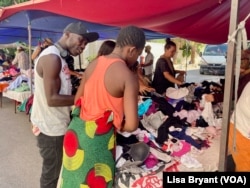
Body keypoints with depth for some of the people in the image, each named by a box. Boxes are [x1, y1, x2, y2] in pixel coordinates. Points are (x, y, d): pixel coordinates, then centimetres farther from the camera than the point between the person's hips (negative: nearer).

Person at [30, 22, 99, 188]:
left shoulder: (59, 57, 10)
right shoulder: (52, 57, -22)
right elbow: (52, 99, -26)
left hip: (57, 124, 10)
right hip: (51, 128, -10)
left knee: (56, 169, 24)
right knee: (52, 173, 8)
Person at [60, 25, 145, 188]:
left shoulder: (94, 64, 3)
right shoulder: (129, 77, -17)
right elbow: (131, 125, -19)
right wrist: (116, 125, 1)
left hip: (76, 130, 7)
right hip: (97, 138, -6)